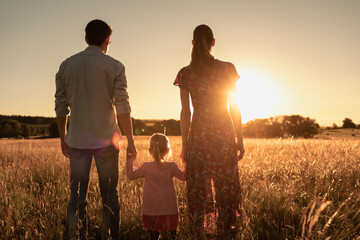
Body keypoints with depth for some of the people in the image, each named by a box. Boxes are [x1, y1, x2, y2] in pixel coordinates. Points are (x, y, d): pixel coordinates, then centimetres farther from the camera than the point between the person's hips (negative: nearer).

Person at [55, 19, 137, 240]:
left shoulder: (66, 66, 6)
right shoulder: (114, 66, -4)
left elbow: (61, 107, 7)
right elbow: (123, 107, -8)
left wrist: (63, 139, 17)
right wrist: (131, 141, -2)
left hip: (77, 140, 3)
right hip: (105, 139, -2)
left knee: (77, 196, 10)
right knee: (109, 196, 8)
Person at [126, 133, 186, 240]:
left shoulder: (146, 167, -6)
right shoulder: (171, 167, -6)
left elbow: (131, 175, 6)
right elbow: (183, 177, 8)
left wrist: (129, 160, 17)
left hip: (150, 211, 0)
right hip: (169, 210, 0)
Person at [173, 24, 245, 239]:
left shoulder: (185, 73, 0)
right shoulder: (227, 69, -2)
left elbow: (185, 112, 0)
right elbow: (235, 108, -1)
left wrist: (184, 145, 7)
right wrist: (240, 140, 5)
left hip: (197, 134, 1)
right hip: (224, 134, 0)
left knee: (198, 189, 10)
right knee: (225, 188, 9)